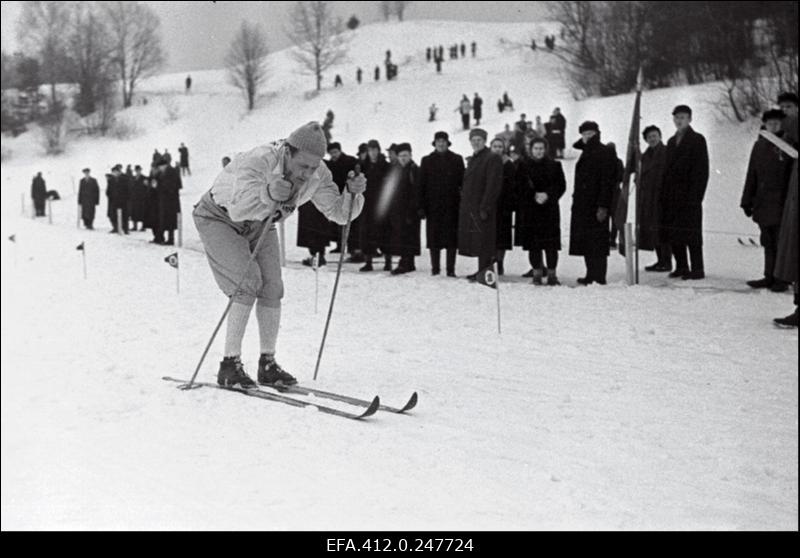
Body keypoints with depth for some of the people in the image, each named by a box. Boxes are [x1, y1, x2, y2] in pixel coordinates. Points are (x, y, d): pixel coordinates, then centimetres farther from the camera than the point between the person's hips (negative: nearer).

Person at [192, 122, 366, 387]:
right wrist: (268, 193, -59)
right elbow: (238, 211, -45)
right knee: (248, 282, -20)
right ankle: (230, 365, -14)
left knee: (272, 288, -5)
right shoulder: (257, 161, -37)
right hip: (219, 217, -6)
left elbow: (339, 213, -16)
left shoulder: (317, 175, -19)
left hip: (260, 225, 6)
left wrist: (353, 194, -35)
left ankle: (267, 364, 7)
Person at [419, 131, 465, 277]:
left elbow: (462, 182, 6)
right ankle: (435, 267, 9)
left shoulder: (457, 160, 8)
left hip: (452, 204, 0)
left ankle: (450, 269, 3)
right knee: (434, 238, 1)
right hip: (433, 205, 0)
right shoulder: (427, 160, 9)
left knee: (451, 237, -1)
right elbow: (422, 184, 6)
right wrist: (422, 206, -1)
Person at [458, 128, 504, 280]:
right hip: (469, 208, 9)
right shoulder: (472, 159, 19)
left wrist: (485, 207, -20)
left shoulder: (492, 159, -9)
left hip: (482, 207, -9)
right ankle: (482, 271, 18)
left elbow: (493, 186, -16)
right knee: (475, 240, 11)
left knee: (483, 242, -6)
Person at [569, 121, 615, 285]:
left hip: (596, 206, -8)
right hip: (582, 204, 8)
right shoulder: (586, 153, 17)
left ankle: (598, 277, -2)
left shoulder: (604, 153, -9)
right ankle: (591, 275, 16)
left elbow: (607, 182, -16)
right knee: (585, 241, 10)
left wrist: (603, 206, -20)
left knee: (597, 243, -5)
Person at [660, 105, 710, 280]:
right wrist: (664, 194, 9)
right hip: (671, 197, 7)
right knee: (673, 234, 6)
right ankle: (681, 267, 14)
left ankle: (697, 269, -2)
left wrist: (694, 196, -16)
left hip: (689, 197, -7)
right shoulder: (671, 142, 19)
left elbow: (701, 170, -8)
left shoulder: (697, 140, -2)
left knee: (691, 234, -6)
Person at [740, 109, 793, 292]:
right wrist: (747, 201, 13)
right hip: (763, 204, 5)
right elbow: (752, 176, 15)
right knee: (768, 243, 10)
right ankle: (769, 277, 17)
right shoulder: (759, 146, 12)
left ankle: (782, 279, 4)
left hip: (782, 204, -5)